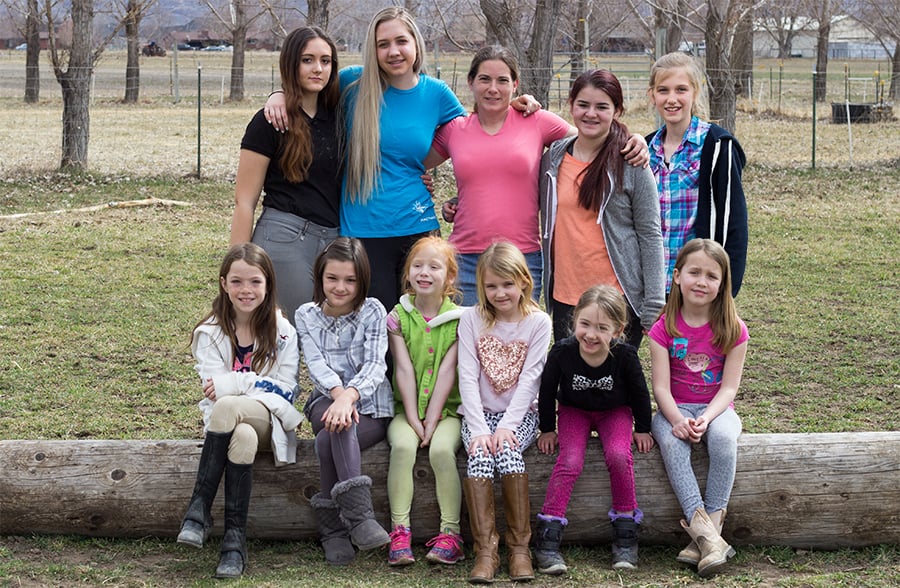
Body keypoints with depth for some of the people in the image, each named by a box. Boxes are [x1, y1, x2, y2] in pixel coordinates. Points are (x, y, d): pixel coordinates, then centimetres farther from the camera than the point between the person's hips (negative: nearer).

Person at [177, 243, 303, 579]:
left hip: (268, 422, -1)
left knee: (226, 409, -36)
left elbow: (285, 390, -4)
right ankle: (235, 537, -35)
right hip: (224, 421, 1)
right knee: (243, 437, -38)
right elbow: (213, 388, -5)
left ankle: (199, 510, -31)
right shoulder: (211, 332, 4)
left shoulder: (282, 332, 3)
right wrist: (258, 385, -15)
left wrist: (232, 383, -12)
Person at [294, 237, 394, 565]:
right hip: (327, 400, 2)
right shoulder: (306, 316, 7)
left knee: (329, 439, -34)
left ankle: (334, 529, -29)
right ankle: (359, 517, -41)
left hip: (370, 406, -2)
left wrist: (350, 395, -33)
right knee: (338, 426, -36)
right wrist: (338, 393, -31)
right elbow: (316, 363, -9)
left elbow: (375, 365, -13)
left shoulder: (372, 312, 1)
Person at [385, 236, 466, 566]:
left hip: (447, 409, -1)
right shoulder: (398, 317, 3)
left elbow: (446, 372, -7)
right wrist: (413, 419, -12)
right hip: (406, 409, 1)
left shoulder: (459, 319, 0)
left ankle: (450, 533, -22)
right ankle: (399, 533, -25)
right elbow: (404, 370, -4)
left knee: (442, 449, -29)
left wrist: (432, 421, -14)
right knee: (403, 445, -28)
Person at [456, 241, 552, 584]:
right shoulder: (472, 319, 0)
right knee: (479, 455, -28)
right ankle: (485, 550, -25)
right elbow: (468, 377, -7)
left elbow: (529, 379, -9)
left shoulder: (538, 322, -2)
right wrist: (479, 429, -18)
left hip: (519, 413, -1)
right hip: (479, 413, 1)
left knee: (507, 450, -30)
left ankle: (520, 546, -20)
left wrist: (507, 425, -20)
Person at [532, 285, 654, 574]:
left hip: (614, 412, 0)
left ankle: (625, 530, -12)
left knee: (619, 456, -27)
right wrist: (547, 428, 0)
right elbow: (547, 390, -6)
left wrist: (642, 429, 2)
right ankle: (547, 536, -20)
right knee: (570, 462, -23)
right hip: (574, 411, 0)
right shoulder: (562, 352, -24)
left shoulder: (625, 355, -25)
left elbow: (640, 393, -6)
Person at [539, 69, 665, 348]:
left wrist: (653, 307, -7)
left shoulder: (631, 164, -4)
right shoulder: (553, 158, 7)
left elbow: (650, 235, -4)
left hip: (620, 296, -4)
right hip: (565, 296, 4)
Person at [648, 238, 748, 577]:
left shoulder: (732, 329, -4)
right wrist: (678, 420, -28)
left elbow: (729, 387, -8)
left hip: (716, 408, 0)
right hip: (675, 409, 0)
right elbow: (661, 386, -9)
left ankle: (712, 523, -32)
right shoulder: (664, 329, -3)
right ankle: (703, 529, -40)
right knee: (671, 442, -34)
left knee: (723, 436, -35)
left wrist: (706, 419, -25)